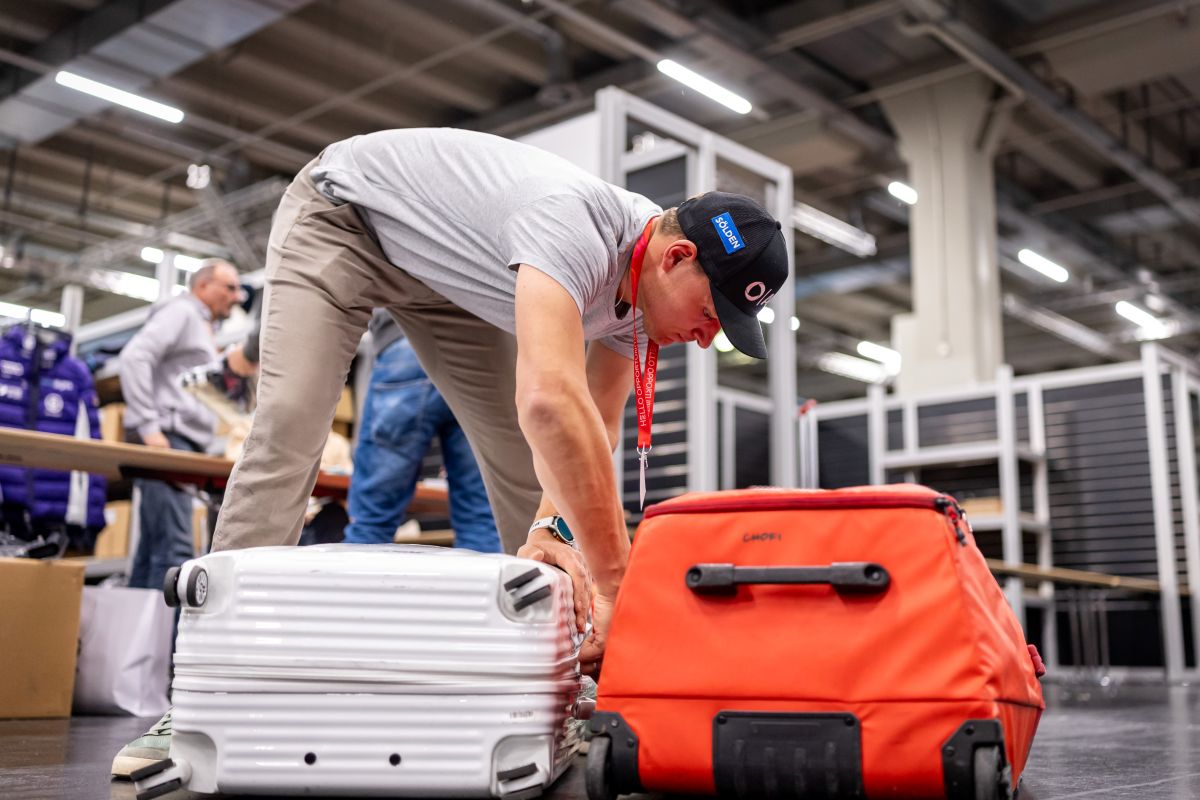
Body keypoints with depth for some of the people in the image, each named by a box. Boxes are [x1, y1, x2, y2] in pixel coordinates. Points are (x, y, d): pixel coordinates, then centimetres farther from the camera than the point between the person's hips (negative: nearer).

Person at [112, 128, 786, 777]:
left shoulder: (645, 282, -15)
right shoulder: (573, 227, -42)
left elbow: (591, 430, -14)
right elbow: (551, 401, -56)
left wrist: (550, 528, -33)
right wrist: (616, 583, -53)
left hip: (447, 270, 7)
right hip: (341, 212, -7)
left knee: (527, 459, -2)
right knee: (289, 423, -22)